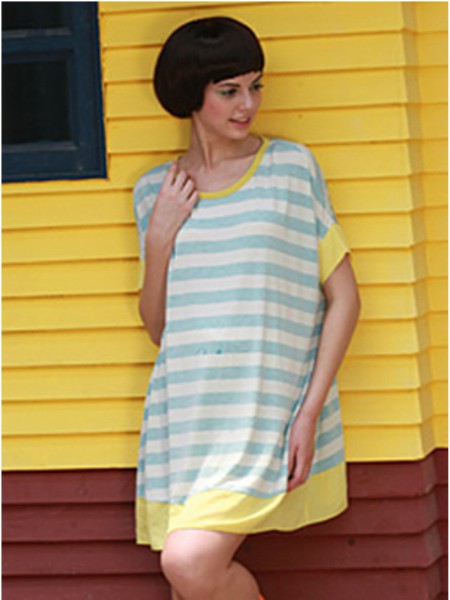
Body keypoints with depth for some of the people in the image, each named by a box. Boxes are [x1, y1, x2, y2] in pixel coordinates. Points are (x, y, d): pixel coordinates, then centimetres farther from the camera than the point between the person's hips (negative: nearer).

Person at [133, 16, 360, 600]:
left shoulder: (291, 167, 2)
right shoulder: (156, 192, 11)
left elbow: (344, 297, 1)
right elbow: (157, 327, 15)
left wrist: (310, 410, -9)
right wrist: (159, 238, -2)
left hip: (269, 413, -4)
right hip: (185, 414, 4)